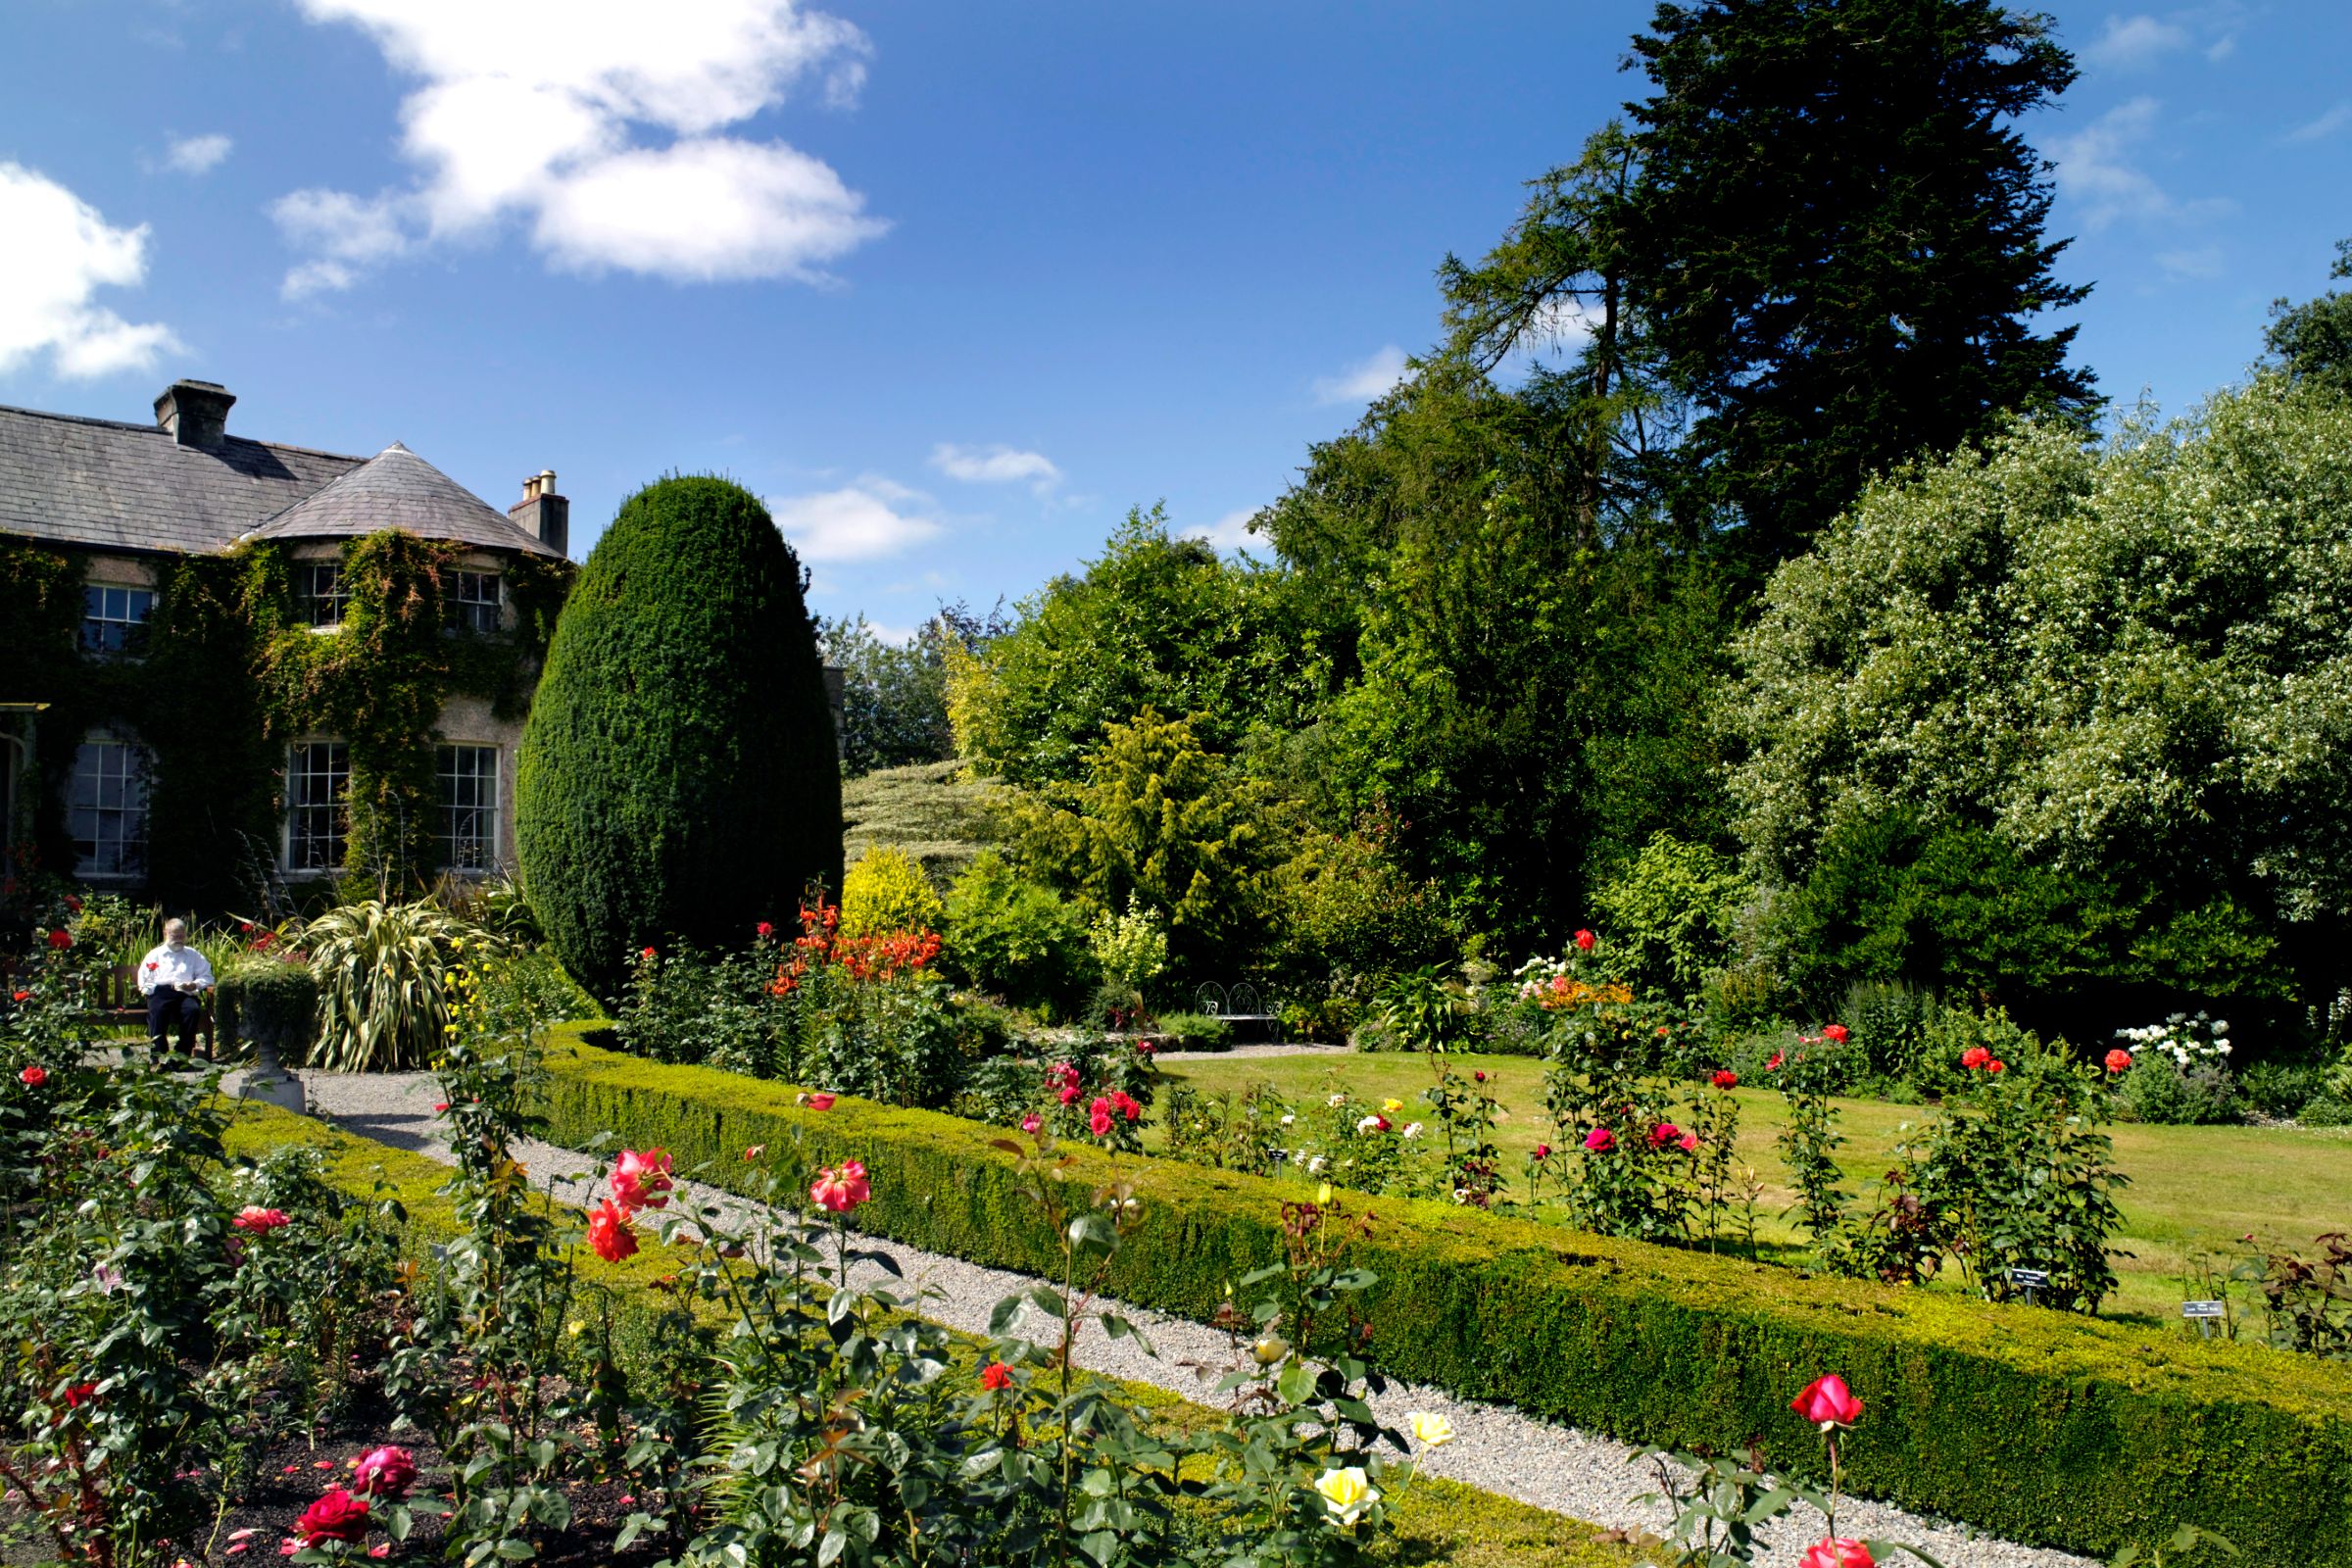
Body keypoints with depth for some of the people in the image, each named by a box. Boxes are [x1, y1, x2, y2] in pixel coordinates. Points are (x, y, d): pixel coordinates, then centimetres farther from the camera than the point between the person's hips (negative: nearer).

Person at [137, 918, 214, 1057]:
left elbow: (206, 976, 17)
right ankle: (159, 1055, -36)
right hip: (160, 992, 0)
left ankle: (184, 1054, -31)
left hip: (186, 994, 0)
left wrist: (194, 985, -4)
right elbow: (143, 981, 16)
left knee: (193, 1010, -34)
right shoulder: (154, 955, 25)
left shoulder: (194, 955, 27)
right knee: (157, 1011, -35)